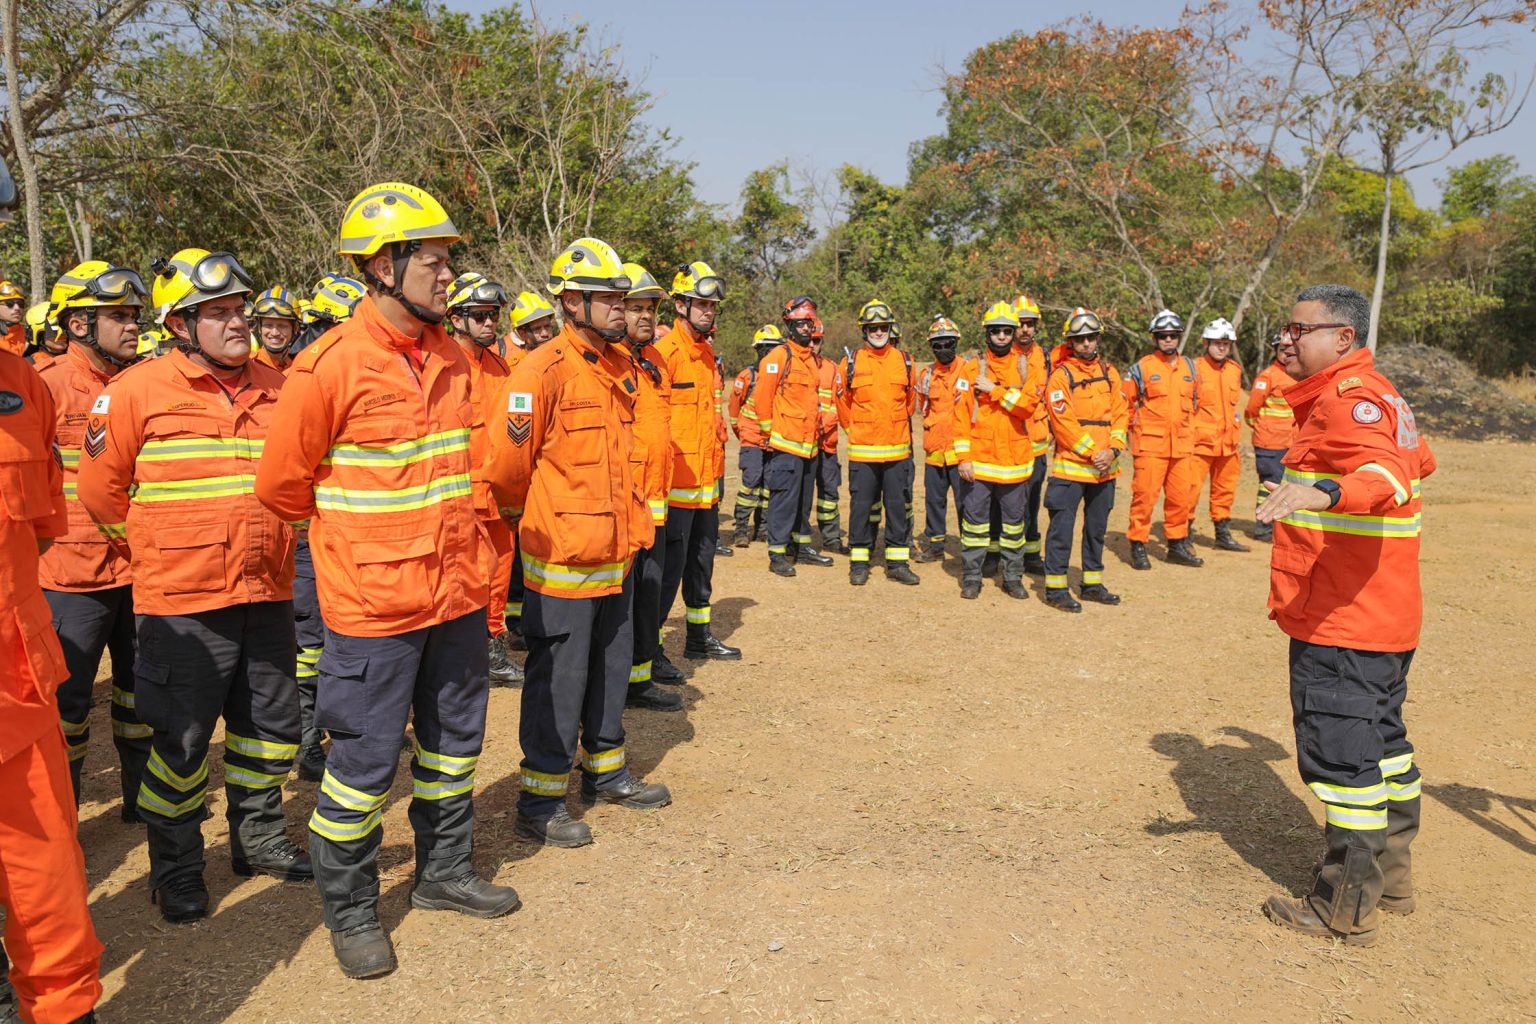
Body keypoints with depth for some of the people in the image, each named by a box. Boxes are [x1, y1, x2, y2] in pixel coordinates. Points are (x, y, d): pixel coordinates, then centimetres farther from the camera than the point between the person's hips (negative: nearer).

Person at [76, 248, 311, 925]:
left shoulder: (274, 388, 6)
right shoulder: (137, 391, -7)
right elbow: (100, 487, 0)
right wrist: (158, 552, 5)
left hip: (267, 595, 5)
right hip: (181, 602, -4)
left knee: (271, 727, 15)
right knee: (181, 740, 5)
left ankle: (258, 838, 34)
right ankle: (175, 868, 23)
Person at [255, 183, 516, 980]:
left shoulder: (451, 359, 6)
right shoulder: (328, 366, -14)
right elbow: (282, 486, -6)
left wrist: (468, 549, 15)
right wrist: (355, 538, 5)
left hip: (456, 593, 7)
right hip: (374, 602, -6)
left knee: (454, 740, 19)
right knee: (364, 758, 5)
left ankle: (444, 870, 39)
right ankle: (349, 909, 26)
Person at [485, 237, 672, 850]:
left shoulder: (622, 366, 10)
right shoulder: (542, 371, -16)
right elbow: (507, 465, -14)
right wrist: (529, 520, 1)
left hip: (616, 551, 8)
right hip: (563, 556, -8)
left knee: (611, 666, 18)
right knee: (559, 679, 2)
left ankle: (605, 770, 36)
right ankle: (540, 801, 16)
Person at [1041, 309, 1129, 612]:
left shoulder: (1109, 372, 11)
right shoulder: (1060, 376, -7)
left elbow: (1120, 414, 7)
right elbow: (1064, 424, -13)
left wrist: (1113, 449, -7)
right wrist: (1092, 453, -16)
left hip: (1105, 468, 6)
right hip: (1071, 466, -6)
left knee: (1097, 527, 15)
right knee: (1062, 526, -4)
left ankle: (1092, 584, 26)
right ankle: (1055, 588, 3)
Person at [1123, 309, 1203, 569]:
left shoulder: (1189, 367, 12)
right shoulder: (1141, 368, -4)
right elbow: (1124, 402, 1)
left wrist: (1187, 429, 19)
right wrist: (1136, 425, 3)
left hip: (1182, 445, 5)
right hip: (1150, 445, -5)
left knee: (1181, 496, 10)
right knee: (1145, 495, -6)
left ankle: (1177, 545, 22)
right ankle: (1138, 547, 3)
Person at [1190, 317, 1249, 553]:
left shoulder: (1236, 370, 11)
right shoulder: (1195, 369, -7)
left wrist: (1235, 430, 20)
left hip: (1228, 443, 6)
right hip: (1200, 442, -6)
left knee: (1225, 489, 13)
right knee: (1191, 489, -7)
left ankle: (1223, 534, 25)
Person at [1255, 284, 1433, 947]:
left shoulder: (1348, 397, -17)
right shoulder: (1379, 395, 15)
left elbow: (1387, 473, -35)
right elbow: (1418, 460, 33)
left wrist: (1323, 491, -53)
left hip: (1340, 622, -11)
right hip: (1386, 617, 11)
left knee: (1341, 755, -3)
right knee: (1381, 740, 21)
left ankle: (1346, 911, 8)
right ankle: (1390, 877, 37)